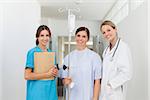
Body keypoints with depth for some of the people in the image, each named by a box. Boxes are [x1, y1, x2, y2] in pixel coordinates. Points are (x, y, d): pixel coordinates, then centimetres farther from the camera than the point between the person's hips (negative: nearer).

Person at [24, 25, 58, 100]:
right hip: (38, 91, -6)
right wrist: (47, 74, -16)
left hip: (51, 90, 6)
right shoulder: (32, 52, -11)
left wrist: (55, 72, -3)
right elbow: (27, 76, -16)